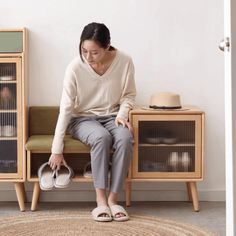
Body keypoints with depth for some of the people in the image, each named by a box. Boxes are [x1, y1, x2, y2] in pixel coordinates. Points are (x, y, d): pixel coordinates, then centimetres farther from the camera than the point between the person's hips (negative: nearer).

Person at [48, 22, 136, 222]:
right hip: (83, 118, -1)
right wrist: (57, 150, -16)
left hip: (112, 117, 2)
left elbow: (129, 94, 2)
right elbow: (66, 108, -16)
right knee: (101, 137, -35)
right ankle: (101, 199, -27)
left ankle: (113, 198, -23)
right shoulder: (75, 67, -19)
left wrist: (122, 114, -19)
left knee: (125, 139, -32)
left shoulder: (124, 61, -15)